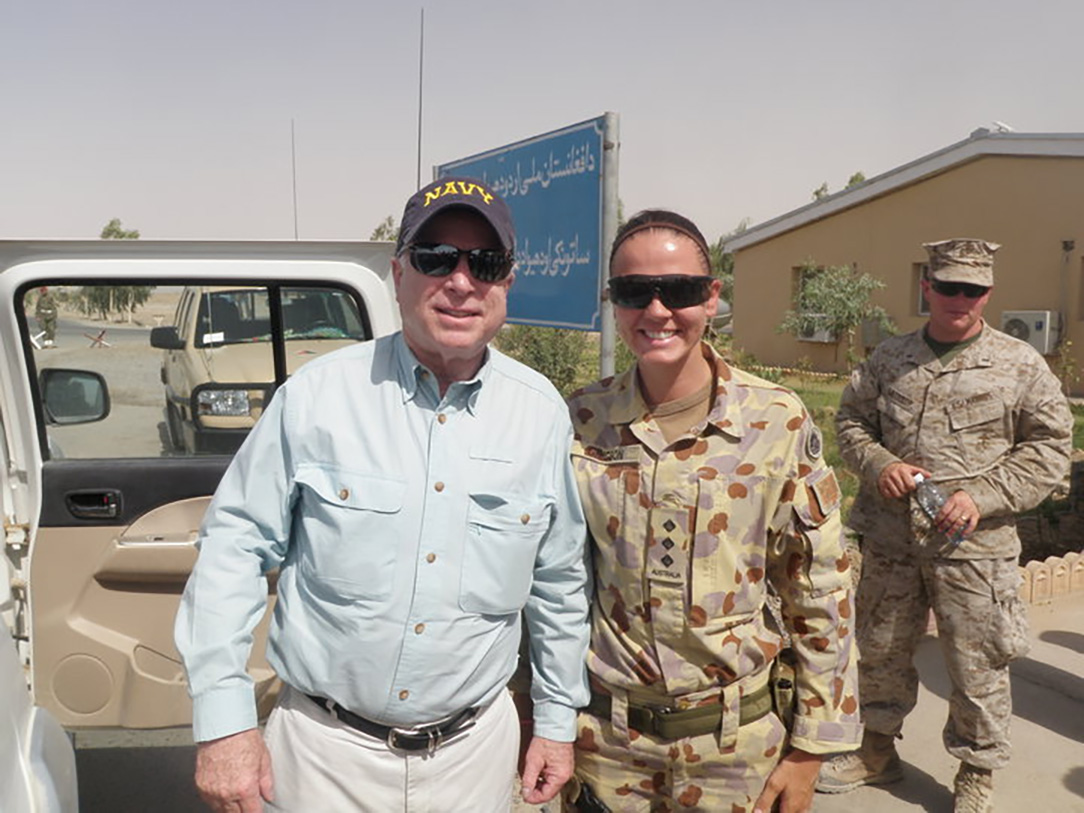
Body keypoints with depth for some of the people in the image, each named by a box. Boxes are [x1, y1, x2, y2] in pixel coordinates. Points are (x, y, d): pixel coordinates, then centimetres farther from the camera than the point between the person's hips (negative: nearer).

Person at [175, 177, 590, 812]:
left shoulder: (544, 412, -3)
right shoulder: (317, 394, -11)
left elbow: (559, 581, 7)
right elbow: (235, 545, -6)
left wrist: (558, 719, 11)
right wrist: (223, 720, -9)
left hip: (474, 750, 2)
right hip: (325, 746, -2)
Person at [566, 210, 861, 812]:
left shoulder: (778, 422, -12)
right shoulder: (581, 422, -6)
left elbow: (821, 597, -5)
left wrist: (809, 750, -3)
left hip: (737, 741, -1)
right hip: (605, 740, 1)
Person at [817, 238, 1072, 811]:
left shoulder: (1021, 365, -2)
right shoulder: (889, 359, 5)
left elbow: (1050, 446, -1)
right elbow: (851, 420, 13)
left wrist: (984, 496, -14)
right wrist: (879, 464, -8)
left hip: (972, 546, -3)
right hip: (889, 538, 3)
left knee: (977, 667, 7)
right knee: (880, 651, 16)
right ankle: (878, 750, 37)